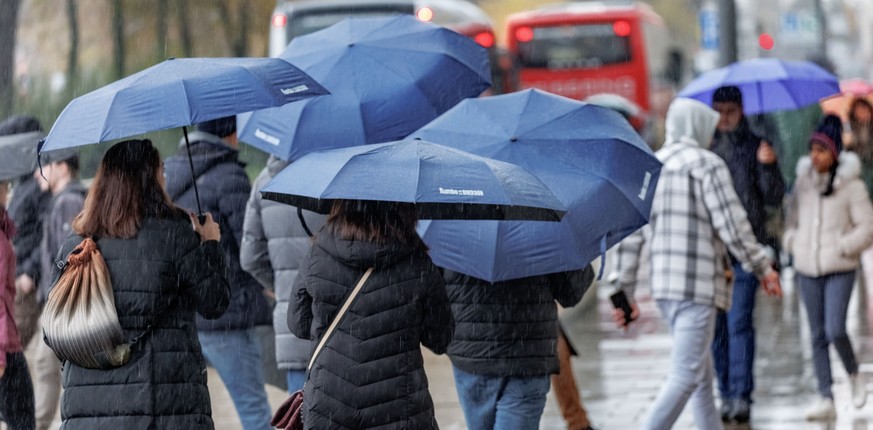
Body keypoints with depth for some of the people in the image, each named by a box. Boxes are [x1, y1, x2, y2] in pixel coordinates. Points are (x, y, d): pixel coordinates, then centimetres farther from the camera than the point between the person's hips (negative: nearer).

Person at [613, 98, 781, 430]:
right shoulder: (707, 164, -7)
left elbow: (630, 237, 12)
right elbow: (732, 227, -11)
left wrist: (624, 292, 15)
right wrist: (763, 268, 0)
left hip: (663, 285, 8)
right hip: (697, 285, -8)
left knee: (703, 377, 17)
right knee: (685, 376, -11)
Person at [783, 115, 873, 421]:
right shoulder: (803, 181, 7)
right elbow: (793, 220, 18)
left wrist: (841, 249, -13)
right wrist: (792, 243, 0)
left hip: (839, 269, -5)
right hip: (808, 270, 5)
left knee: (835, 330, -16)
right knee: (818, 336, 4)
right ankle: (826, 399, 6)